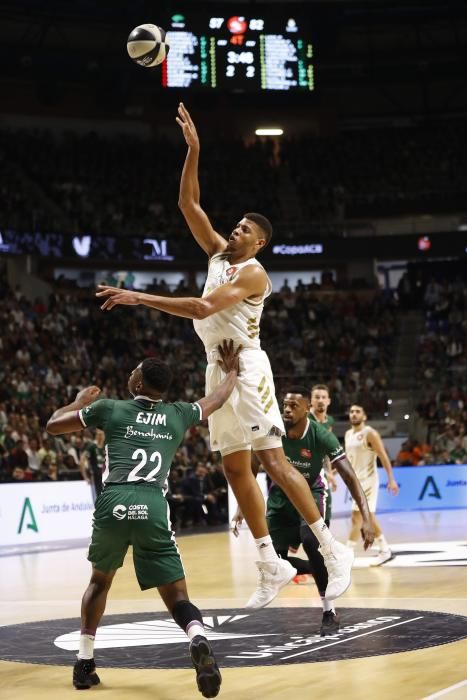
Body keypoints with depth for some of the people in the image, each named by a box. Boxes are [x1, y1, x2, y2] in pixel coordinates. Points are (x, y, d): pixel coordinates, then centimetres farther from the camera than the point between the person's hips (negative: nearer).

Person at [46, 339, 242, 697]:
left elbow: (53, 425, 26)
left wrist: (81, 400, 43)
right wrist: (232, 370, 58)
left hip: (113, 503, 0)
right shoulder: (178, 414, 22)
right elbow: (217, 400, 41)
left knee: (100, 580, 28)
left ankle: (84, 663, 26)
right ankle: (200, 642, -29)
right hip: (153, 507, 0)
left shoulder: (110, 408, 17)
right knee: (177, 596, 3)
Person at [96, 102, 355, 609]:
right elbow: (188, 204, 12)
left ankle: (333, 550, -8)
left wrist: (141, 297, -24)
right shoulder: (218, 253, 13)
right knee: (235, 470, 7)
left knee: (273, 461, -13)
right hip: (218, 369, 8)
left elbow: (202, 307, -23)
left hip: (246, 367, -8)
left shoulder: (252, 272, -11)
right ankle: (270, 566, 12)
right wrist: (193, 151, 2)